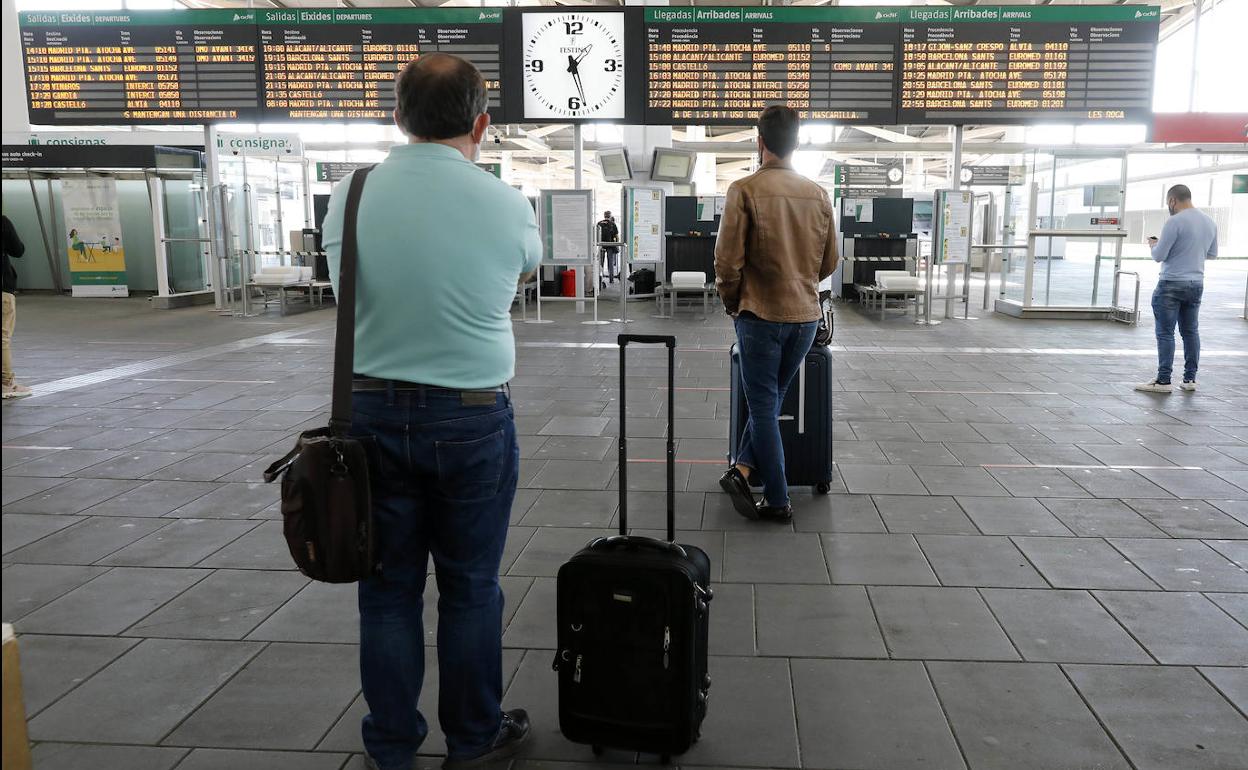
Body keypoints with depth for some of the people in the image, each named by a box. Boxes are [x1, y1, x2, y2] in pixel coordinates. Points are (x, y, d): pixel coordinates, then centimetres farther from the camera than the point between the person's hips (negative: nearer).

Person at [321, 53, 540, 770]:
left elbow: (345, 287, 9)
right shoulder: (507, 205, -10)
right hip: (473, 419, -2)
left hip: (373, 413, 2)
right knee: (471, 588, 12)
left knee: (389, 588, 13)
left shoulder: (349, 197, -4)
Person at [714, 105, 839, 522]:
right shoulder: (818, 194, 4)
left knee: (764, 406, 5)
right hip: (806, 315, 4)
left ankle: (778, 500, 9)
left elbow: (727, 261, -12)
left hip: (761, 315, -4)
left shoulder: (745, 190, -10)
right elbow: (829, 261, 10)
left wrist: (732, 303, 5)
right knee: (771, 399, 19)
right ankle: (742, 468, 10)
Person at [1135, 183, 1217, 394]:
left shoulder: (1175, 221, -16)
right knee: (1191, 332, 14)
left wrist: (1154, 244, 6)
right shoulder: (1210, 222, 9)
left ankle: (1163, 381, -4)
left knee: (1165, 333, -4)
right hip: (1196, 284, 7)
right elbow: (1212, 254, 19)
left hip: (1171, 285, -7)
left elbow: (1159, 255, -14)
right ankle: (1190, 379, 16)